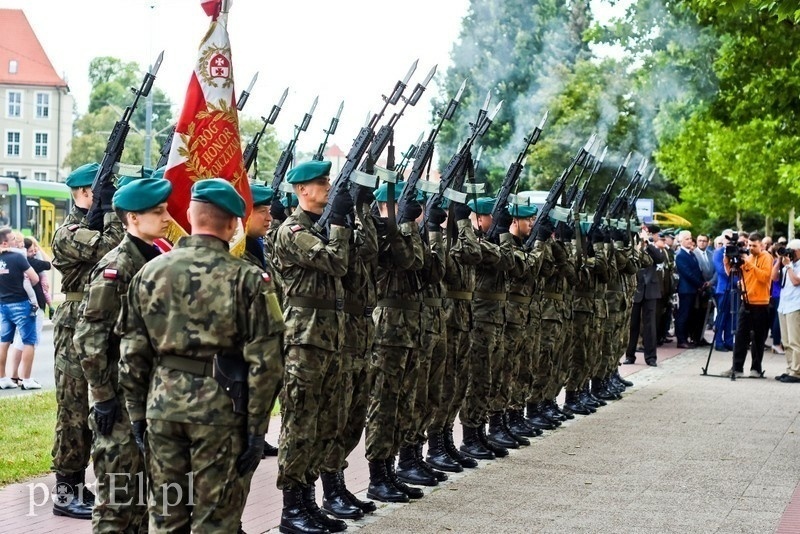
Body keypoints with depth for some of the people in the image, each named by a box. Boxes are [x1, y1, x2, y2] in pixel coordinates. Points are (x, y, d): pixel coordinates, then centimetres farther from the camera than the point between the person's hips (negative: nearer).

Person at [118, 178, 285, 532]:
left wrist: (136, 413, 13)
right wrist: (256, 428, -3)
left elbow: (132, 353, 5)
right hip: (219, 409, -3)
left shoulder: (150, 272, 3)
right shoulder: (246, 278, -8)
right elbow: (263, 362, -10)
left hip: (163, 404, 4)